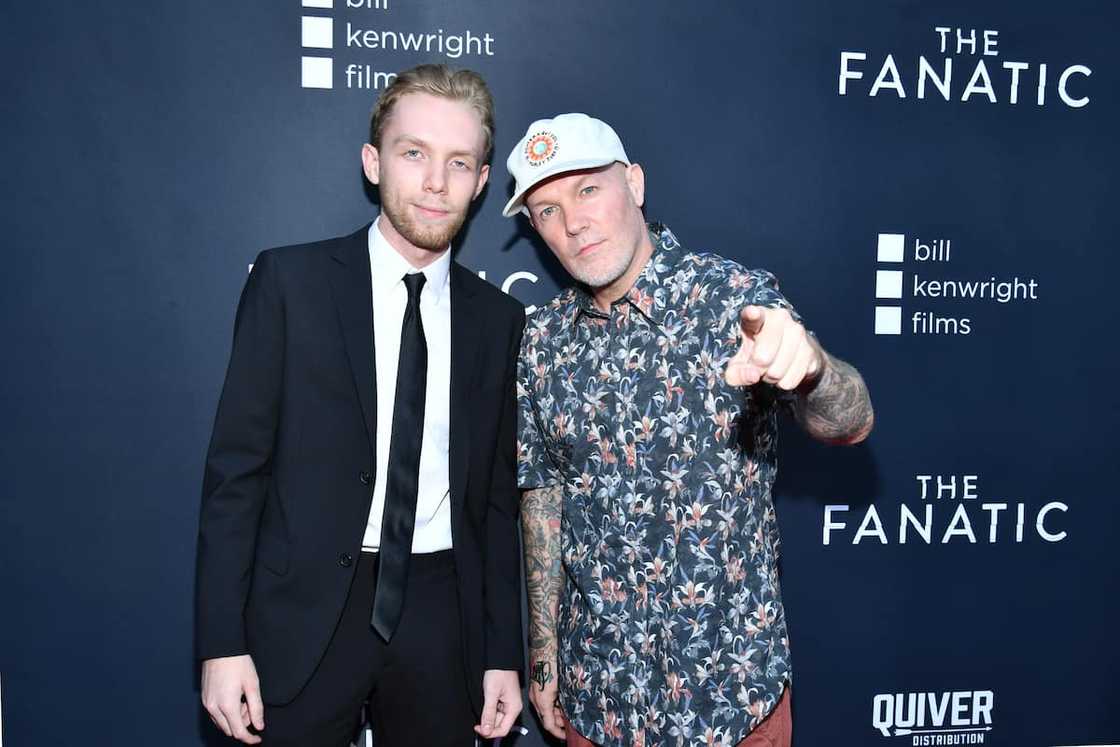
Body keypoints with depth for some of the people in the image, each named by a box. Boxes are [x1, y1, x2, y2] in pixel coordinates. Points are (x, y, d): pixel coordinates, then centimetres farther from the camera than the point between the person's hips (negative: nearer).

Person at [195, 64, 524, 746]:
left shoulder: (498, 318, 4)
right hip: (306, 613, -2)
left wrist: (504, 654, 6)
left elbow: (497, 498, 7)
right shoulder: (291, 280, -4)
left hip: (440, 614, 3)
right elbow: (237, 466, -4)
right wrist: (223, 642, -8)